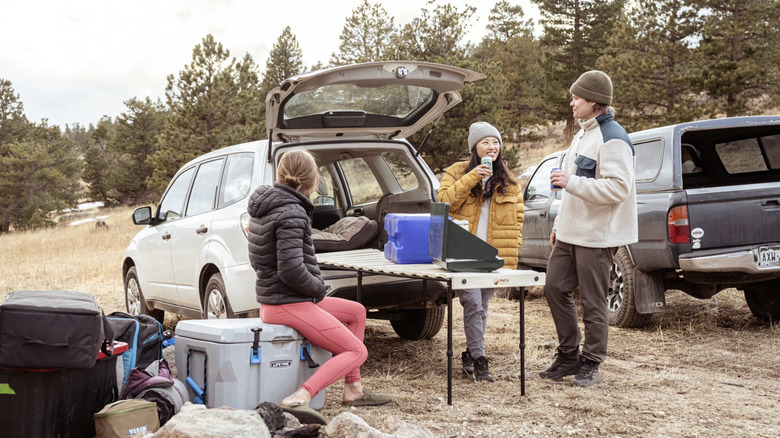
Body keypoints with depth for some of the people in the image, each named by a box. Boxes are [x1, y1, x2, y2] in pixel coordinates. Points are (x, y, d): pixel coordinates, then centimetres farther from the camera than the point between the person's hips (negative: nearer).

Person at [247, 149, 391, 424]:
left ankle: (353, 389, 23)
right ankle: (298, 399, -22)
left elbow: (256, 260, 17)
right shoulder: (292, 213, -20)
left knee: (357, 311, 22)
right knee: (356, 351, -5)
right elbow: (291, 270, -29)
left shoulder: (263, 207, 9)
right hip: (289, 304, -10)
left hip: (270, 299, 10)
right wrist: (318, 287, -9)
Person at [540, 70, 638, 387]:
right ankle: (568, 357, 21)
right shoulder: (582, 135, 18)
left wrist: (572, 182, -27)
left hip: (597, 236, -10)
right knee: (555, 289, 10)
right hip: (571, 233, 10)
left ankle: (590, 365, 10)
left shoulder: (612, 139, -15)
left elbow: (617, 188, -25)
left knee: (592, 302, -2)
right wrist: (559, 225, 23)